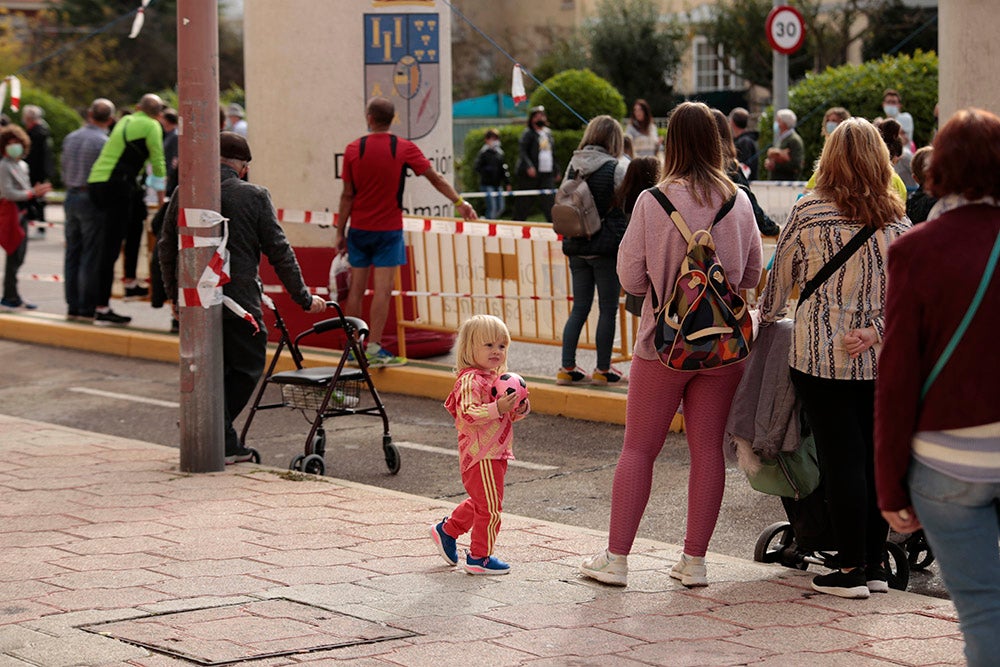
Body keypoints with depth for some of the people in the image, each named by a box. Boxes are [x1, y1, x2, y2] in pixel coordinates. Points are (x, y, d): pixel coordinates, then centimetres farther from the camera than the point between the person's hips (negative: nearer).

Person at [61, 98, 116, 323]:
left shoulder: (70, 138, 8)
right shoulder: (104, 142, -13)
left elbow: (64, 167, 13)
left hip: (71, 197, 6)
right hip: (92, 200, -6)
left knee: (72, 254, 10)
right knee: (91, 257, -3)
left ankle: (72, 307, 13)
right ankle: (87, 309, -2)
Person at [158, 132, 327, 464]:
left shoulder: (184, 194, 6)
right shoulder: (254, 196, -4)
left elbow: (165, 247, 11)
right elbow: (279, 252, -3)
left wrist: (174, 295, 23)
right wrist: (304, 298, 5)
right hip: (238, 299, -4)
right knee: (248, 366, 10)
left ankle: (225, 444, 14)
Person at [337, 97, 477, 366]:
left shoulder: (354, 149, -3)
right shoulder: (404, 148, -4)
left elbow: (347, 195, -2)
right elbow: (435, 178, -1)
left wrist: (340, 233, 4)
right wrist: (459, 202, 10)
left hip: (359, 229, 2)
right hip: (388, 230, -2)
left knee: (356, 288, 8)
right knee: (382, 289, -3)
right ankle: (374, 349, -7)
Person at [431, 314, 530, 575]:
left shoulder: (496, 378, 14)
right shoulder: (471, 380, -18)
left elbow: (506, 416, 22)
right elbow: (468, 414, -30)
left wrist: (519, 410, 1)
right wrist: (497, 408, -39)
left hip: (496, 453, 10)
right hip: (481, 455, -10)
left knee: (479, 502, 22)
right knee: (490, 507, -5)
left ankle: (447, 530, 37)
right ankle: (479, 557, 5)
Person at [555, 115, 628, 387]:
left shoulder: (573, 166, 4)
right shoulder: (616, 169, -11)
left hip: (577, 248, 5)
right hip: (607, 248, -5)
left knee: (579, 308, 12)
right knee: (608, 309, 5)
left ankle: (567, 369, 10)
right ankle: (603, 370, 9)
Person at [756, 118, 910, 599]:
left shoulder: (809, 212, -4)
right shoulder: (897, 220, 5)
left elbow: (781, 275, 7)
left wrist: (767, 317, 23)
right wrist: (876, 330, -4)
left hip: (822, 356, -3)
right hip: (881, 360, 3)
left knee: (841, 461, 0)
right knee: (875, 458, 9)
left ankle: (852, 570, 2)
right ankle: (876, 564, 16)